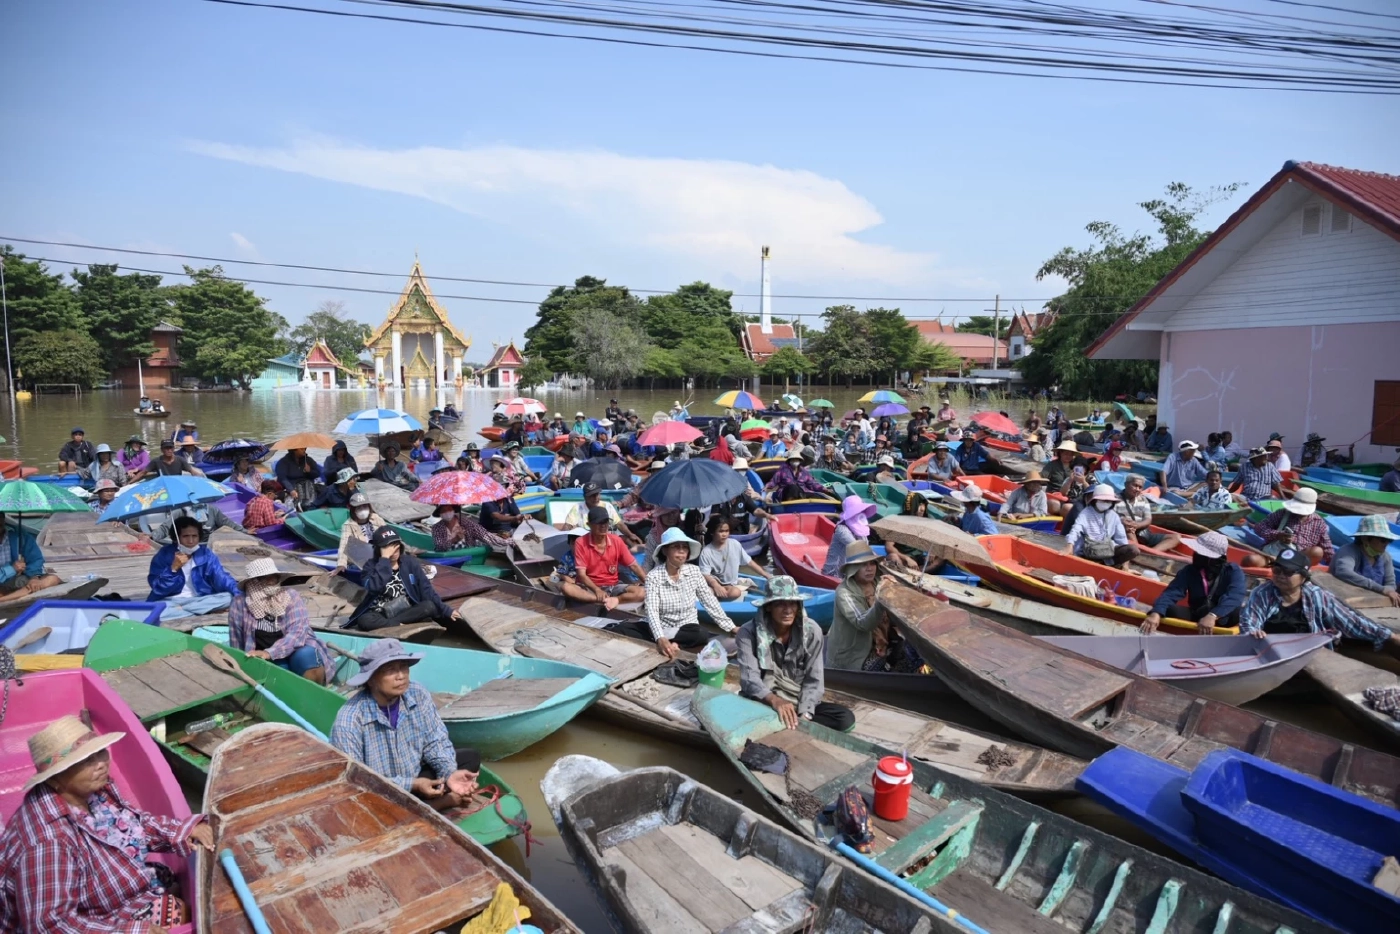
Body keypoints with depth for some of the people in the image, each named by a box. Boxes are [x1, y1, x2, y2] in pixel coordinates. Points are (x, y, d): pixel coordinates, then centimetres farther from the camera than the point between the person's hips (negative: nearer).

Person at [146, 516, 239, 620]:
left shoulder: (205, 554, -3)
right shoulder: (163, 556, -6)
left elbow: (222, 577, -13)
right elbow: (158, 589, -10)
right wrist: (173, 568, -24)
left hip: (199, 600, 2)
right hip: (170, 602, -2)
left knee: (228, 597, -25)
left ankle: (175, 611, -18)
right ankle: (203, 611, -24)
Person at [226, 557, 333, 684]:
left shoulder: (291, 597, -8)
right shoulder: (239, 603, -7)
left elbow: (297, 633, -20)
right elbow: (236, 642, 2)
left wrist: (269, 653, -33)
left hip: (297, 650, 1)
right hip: (268, 662, 0)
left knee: (307, 655, -32)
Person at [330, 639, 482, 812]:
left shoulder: (418, 694, -12)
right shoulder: (349, 721, -26)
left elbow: (435, 741, -4)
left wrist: (450, 773, -24)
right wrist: (411, 784, -26)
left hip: (416, 777, 5)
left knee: (470, 758, -6)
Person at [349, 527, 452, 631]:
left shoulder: (410, 562, 1)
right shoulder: (371, 566, -3)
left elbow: (426, 589, 2)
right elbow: (375, 588, -25)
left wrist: (446, 611, -3)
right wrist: (385, 559, -22)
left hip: (407, 612, 2)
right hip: (381, 615, -2)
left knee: (430, 606, -27)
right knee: (364, 620, -35)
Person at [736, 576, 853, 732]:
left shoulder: (811, 631, -7)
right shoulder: (749, 632, -14)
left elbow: (814, 681, -7)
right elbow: (749, 678, -23)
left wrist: (803, 717, -21)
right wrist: (775, 700, -42)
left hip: (798, 703, 3)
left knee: (845, 718, -20)